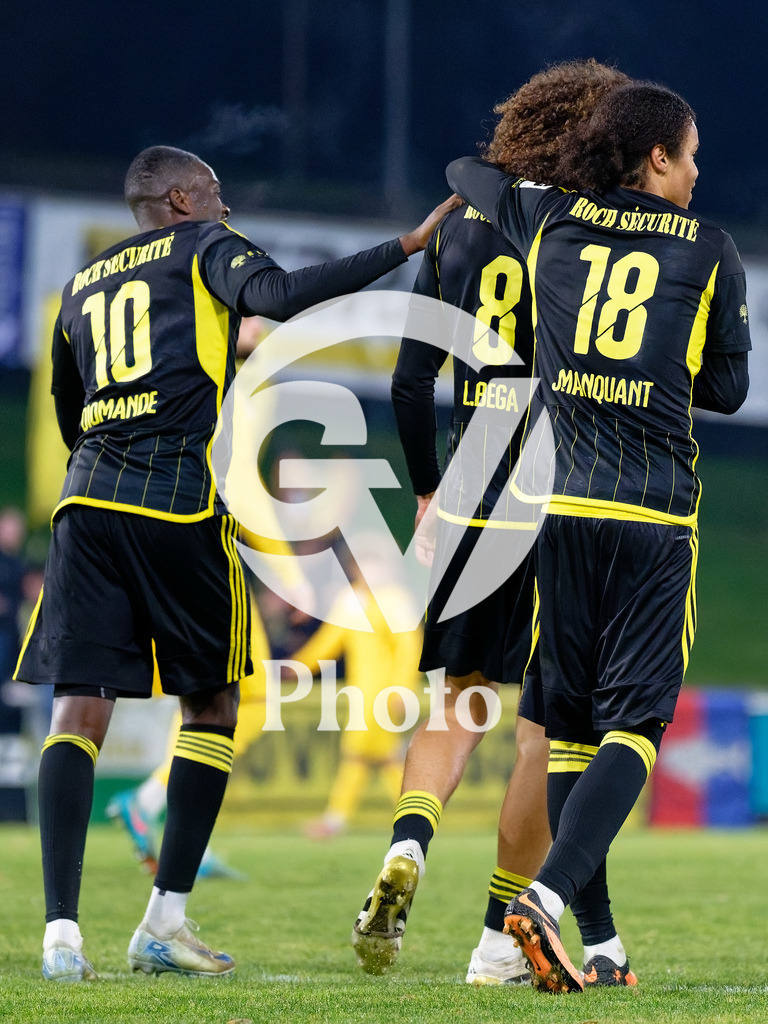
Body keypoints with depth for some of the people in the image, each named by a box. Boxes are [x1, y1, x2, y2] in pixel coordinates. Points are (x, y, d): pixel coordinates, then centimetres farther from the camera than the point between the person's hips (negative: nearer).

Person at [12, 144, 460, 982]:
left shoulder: (82, 287, 25)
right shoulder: (203, 246, 9)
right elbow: (280, 297, -11)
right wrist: (405, 248, -11)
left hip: (88, 498, 4)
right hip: (181, 503, -4)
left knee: (80, 713, -2)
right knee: (210, 708, 10)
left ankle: (61, 929, -15)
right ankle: (165, 922, 5)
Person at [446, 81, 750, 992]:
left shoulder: (550, 222, 9)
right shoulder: (710, 250, 2)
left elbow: (464, 173, 29)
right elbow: (727, 388, 9)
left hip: (561, 502, 3)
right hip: (655, 511, -3)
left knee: (570, 719, 11)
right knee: (635, 719, -2)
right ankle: (549, 895, -23)